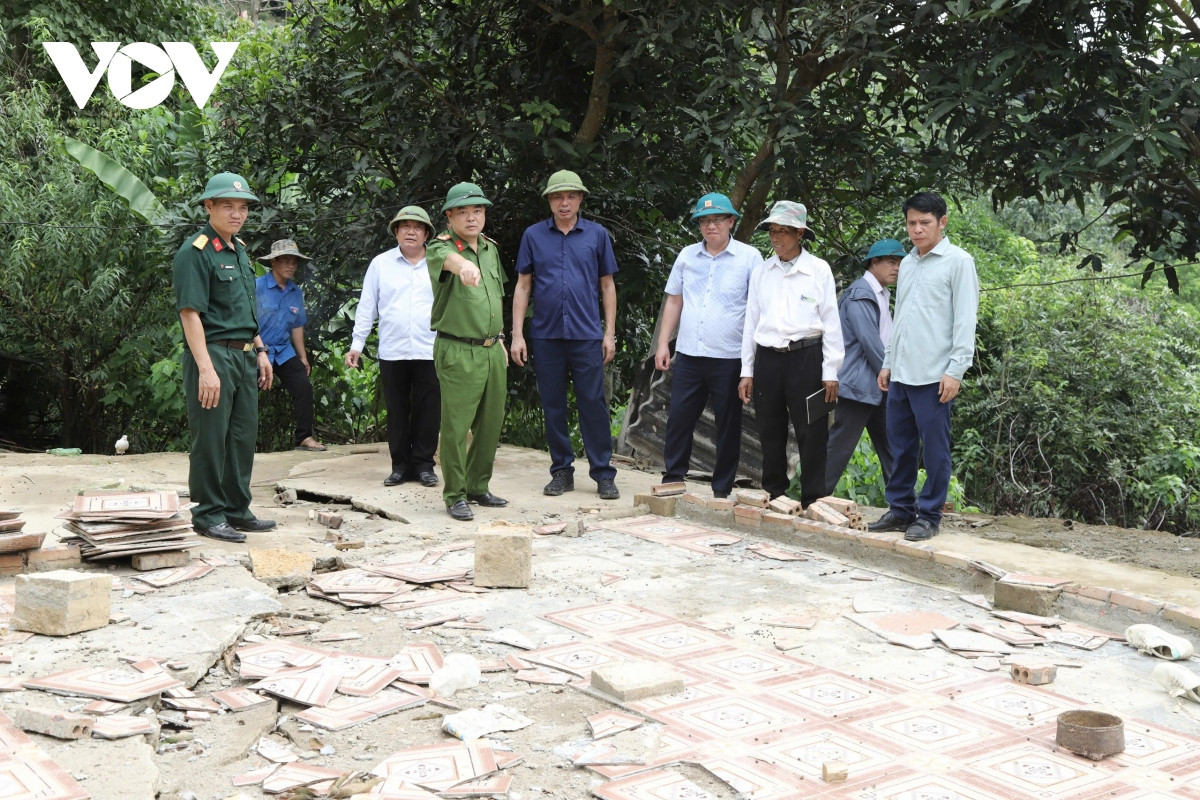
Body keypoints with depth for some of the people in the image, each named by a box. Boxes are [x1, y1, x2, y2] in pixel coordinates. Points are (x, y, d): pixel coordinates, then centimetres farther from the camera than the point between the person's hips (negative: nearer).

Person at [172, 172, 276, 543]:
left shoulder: (239, 249, 16)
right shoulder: (194, 252, -11)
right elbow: (190, 313, -17)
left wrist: (260, 352, 20)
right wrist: (205, 369, -23)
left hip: (243, 356, 9)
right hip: (213, 355, -9)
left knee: (243, 436, 12)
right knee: (211, 439, -2)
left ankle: (237, 510, 22)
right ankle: (208, 515, 7)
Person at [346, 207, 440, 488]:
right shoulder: (381, 264, 9)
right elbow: (367, 306, 10)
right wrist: (357, 344, 5)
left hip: (430, 352, -1)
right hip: (392, 352, 1)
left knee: (428, 410, 2)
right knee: (396, 411, 6)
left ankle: (423, 463, 12)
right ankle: (400, 464, 14)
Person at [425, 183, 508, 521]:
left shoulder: (491, 248, 12)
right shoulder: (442, 246, -11)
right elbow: (445, 257, -38)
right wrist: (463, 264, -61)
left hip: (492, 350, 7)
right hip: (458, 353, -7)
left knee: (491, 424, 12)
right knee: (456, 426, -4)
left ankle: (478, 487, 26)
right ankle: (455, 496, 8)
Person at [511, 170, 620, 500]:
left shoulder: (597, 234, 6)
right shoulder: (534, 235, 6)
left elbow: (607, 286, 9)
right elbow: (523, 286, 8)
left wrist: (610, 333, 3)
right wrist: (517, 335, 2)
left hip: (586, 336, -1)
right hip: (545, 335, 1)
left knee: (593, 404, -2)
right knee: (553, 406, 7)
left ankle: (603, 473, 5)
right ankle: (561, 471, 17)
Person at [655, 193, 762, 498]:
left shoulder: (749, 258, 0)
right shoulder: (687, 256, 11)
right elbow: (674, 301, 16)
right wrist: (663, 343, 9)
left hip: (729, 358, -3)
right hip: (688, 355, 3)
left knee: (728, 425, 4)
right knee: (678, 419, 5)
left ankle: (722, 489, 14)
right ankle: (672, 480, 17)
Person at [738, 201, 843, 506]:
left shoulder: (818, 270, 2)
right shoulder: (762, 272, 11)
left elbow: (831, 323, 1)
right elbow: (751, 321, 13)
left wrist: (830, 372, -4)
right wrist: (747, 371, 10)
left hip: (806, 357, -3)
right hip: (768, 358, 3)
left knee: (811, 432, -2)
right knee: (770, 432, 9)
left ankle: (813, 500, 5)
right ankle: (773, 495, 20)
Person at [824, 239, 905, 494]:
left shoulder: (881, 296, 17)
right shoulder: (860, 295, -13)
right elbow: (870, 342, -18)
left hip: (878, 386, 10)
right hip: (859, 384, -10)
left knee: (890, 446, 10)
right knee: (840, 445, -5)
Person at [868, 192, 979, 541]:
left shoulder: (958, 261, -4)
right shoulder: (907, 263, 16)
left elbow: (965, 320, -9)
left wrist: (956, 370, -14)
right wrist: (888, 362, 17)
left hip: (934, 375, -7)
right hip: (900, 373, 7)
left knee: (934, 448, 0)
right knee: (900, 444, 11)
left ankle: (929, 516, 9)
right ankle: (900, 509, 21)